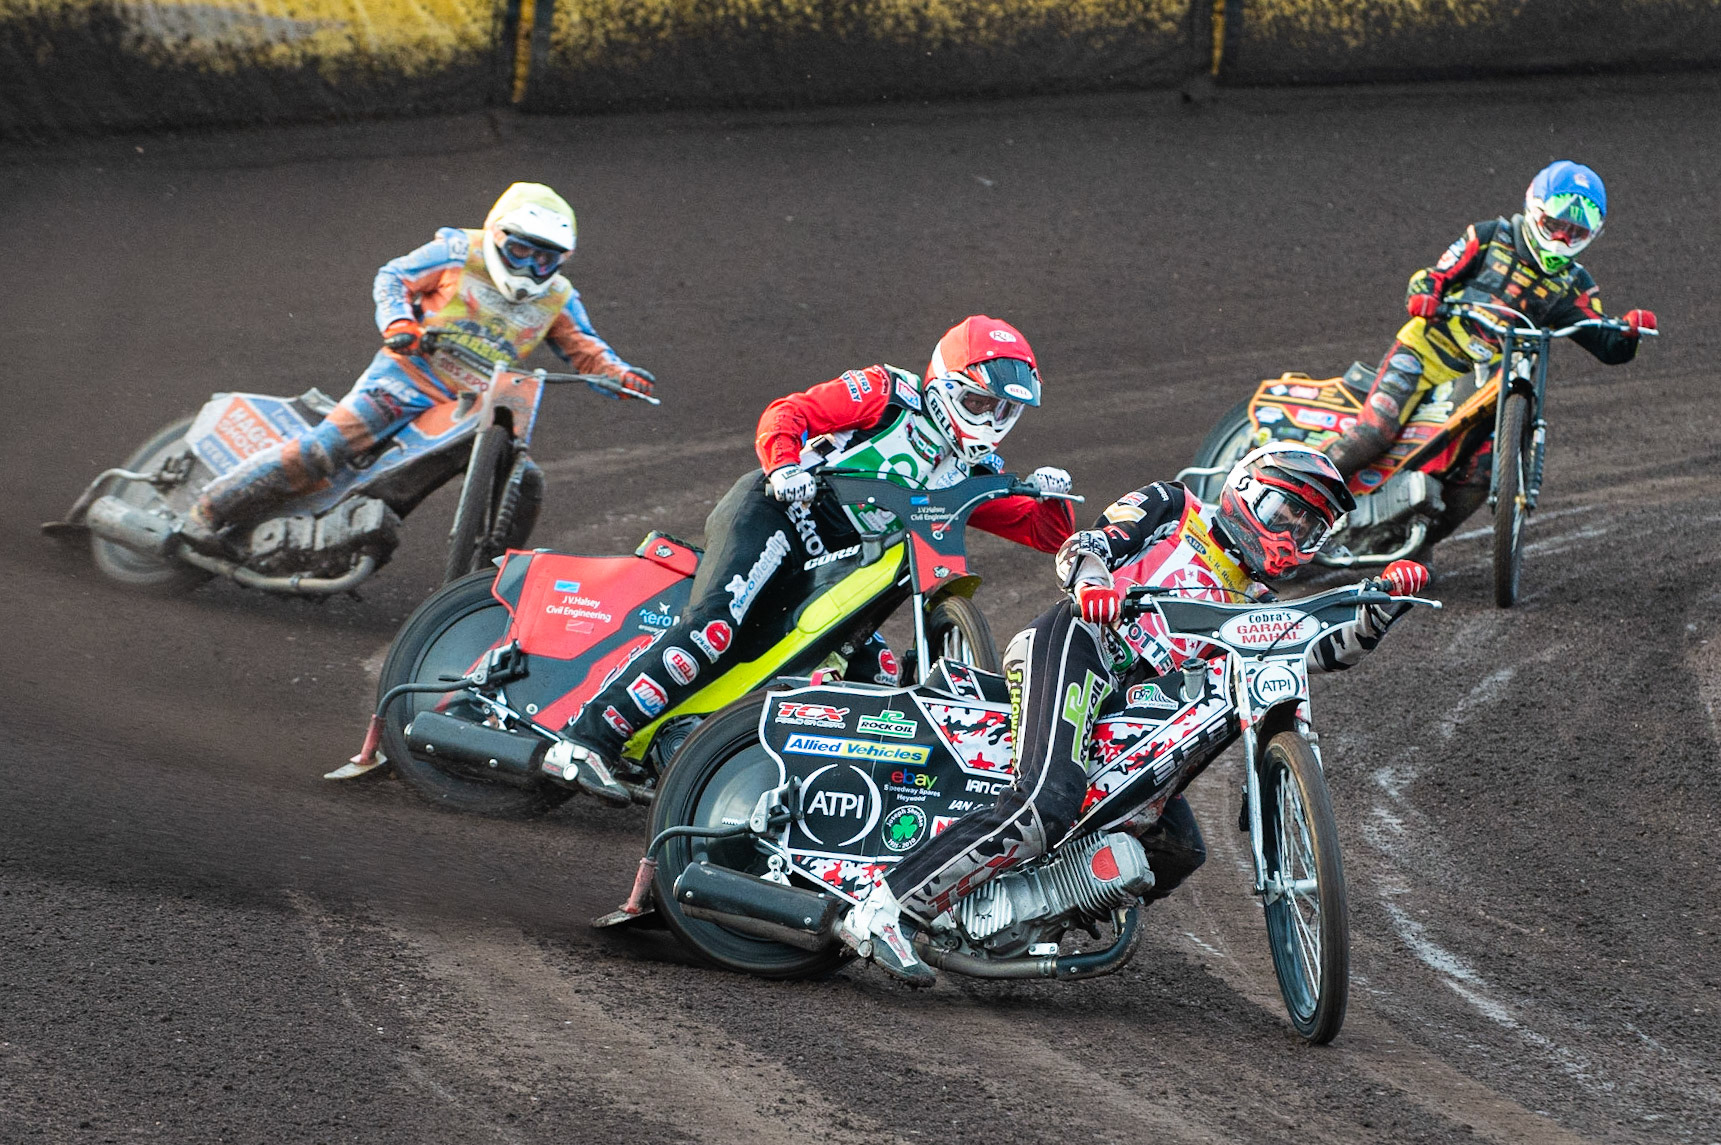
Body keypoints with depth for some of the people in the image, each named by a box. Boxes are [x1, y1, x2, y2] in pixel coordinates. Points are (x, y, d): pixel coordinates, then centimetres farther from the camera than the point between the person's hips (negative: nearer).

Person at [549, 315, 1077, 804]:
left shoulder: (973, 474, 18)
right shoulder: (889, 393, 1)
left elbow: (1048, 533, 15)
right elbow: (786, 414, -5)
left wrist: (1052, 497, -7)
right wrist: (783, 466, -26)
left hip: (828, 573, 7)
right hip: (773, 510, -7)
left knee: (881, 682, -5)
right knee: (715, 630, -27)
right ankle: (586, 740, -32)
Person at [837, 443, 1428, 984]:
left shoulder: (1252, 607, 29)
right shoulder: (1173, 508, 14)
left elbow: (1328, 647, 16)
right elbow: (1085, 545, 2)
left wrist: (1383, 609, -1)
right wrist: (1091, 583, -21)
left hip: (1132, 707, 9)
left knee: (1179, 849, 2)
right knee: (1045, 806, -30)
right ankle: (880, 911, -34)